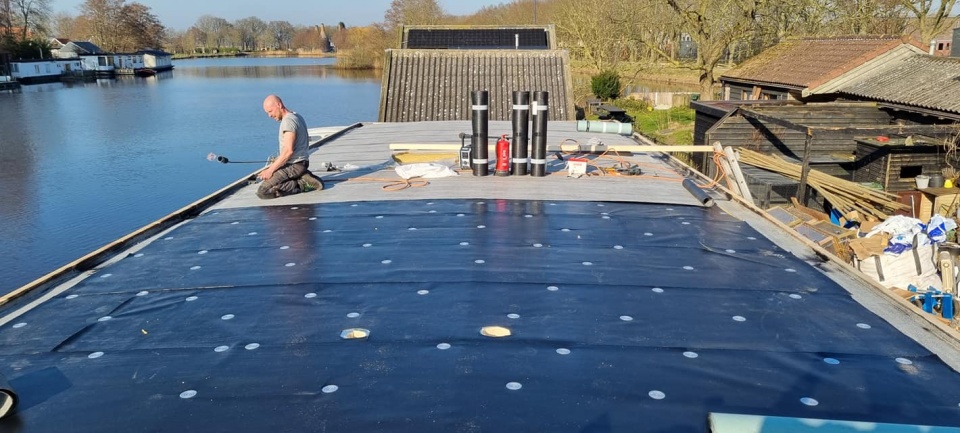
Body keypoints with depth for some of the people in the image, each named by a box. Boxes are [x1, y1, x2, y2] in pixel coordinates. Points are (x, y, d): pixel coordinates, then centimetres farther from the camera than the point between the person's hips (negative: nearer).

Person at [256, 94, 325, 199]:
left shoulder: (288, 121, -16)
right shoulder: (297, 116, 15)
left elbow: (288, 151, -23)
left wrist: (270, 170, -19)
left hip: (293, 165, -10)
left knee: (262, 192, -17)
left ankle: (302, 185, -13)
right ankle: (303, 177, 9)